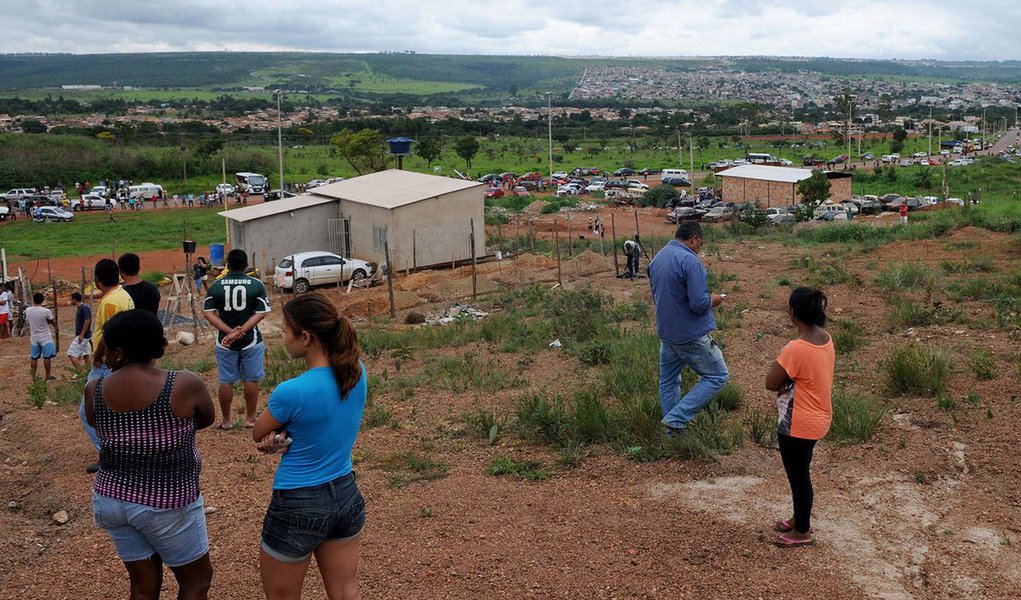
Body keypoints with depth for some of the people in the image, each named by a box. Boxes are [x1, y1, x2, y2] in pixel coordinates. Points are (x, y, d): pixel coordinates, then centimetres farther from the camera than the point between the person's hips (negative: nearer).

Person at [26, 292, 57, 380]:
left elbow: (27, 320, 10)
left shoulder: (28, 310, -5)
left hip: (34, 337, 4)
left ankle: (34, 376, 17)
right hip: (45, 337, -4)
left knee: (34, 357, 12)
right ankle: (48, 376, 9)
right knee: (46, 357, 4)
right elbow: (51, 322, -5)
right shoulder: (46, 311, -18)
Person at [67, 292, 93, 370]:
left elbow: (87, 321, -24)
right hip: (83, 336, 10)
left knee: (71, 355, -10)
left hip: (82, 336, -10)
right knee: (85, 355, 10)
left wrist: (81, 335, -24)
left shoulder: (84, 308, -16)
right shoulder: (79, 308, 15)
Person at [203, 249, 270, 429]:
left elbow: (208, 313, -7)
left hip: (224, 341, 1)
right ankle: (250, 418, 18)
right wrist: (241, 332, -15)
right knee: (251, 380, 11)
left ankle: (226, 420, 21)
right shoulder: (256, 285, -7)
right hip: (251, 340, -1)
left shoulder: (216, 286, -2)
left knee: (226, 381, 12)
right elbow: (261, 313, -13)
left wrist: (229, 331, -14)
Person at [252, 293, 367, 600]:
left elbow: (257, 435, -6)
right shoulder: (357, 370, -7)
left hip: (299, 507, -6)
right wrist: (284, 434, -8)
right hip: (346, 495, 6)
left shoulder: (291, 392, -26)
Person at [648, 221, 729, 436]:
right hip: (691, 335, -8)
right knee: (718, 376, 6)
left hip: (666, 332, 8)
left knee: (668, 381, 17)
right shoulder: (689, 260, -20)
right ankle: (677, 418, -2)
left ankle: (672, 431, 26)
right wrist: (712, 300, -3)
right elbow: (699, 303, -26)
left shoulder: (657, 258, 6)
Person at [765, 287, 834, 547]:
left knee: (798, 476, 10)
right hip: (817, 418, 9)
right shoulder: (825, 338, -2)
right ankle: (801, 518, 42)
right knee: (800, 472, 25)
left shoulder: (796, 349, -29)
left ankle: (802, 532, 26)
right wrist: (789, 382, -5)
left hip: (797, 426, -9)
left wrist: (783, 382, -2)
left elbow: (770, 383, -20)